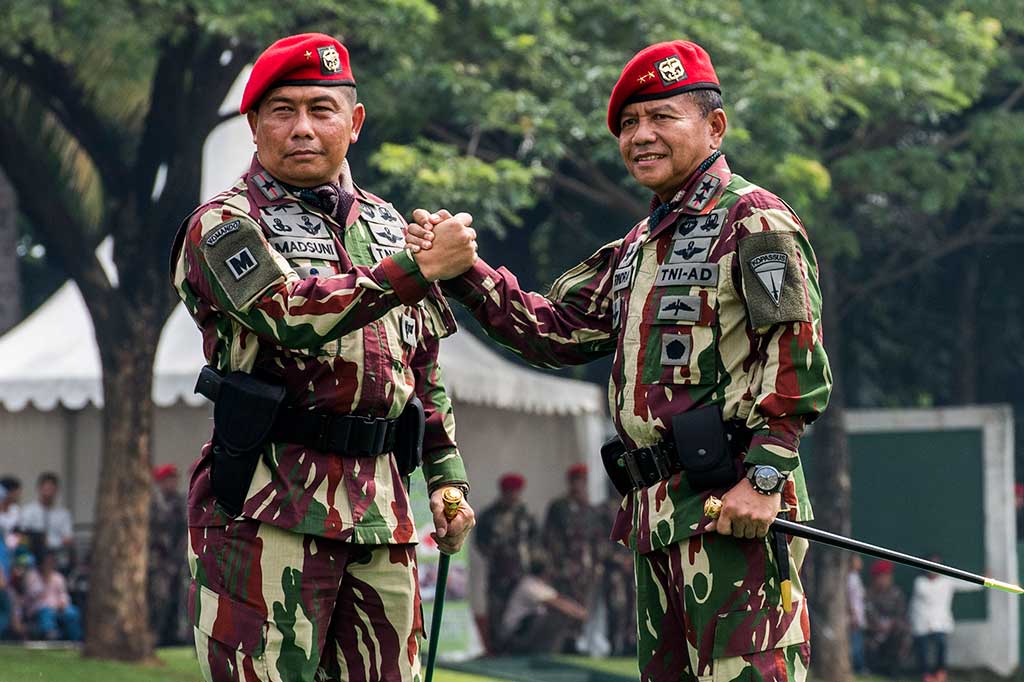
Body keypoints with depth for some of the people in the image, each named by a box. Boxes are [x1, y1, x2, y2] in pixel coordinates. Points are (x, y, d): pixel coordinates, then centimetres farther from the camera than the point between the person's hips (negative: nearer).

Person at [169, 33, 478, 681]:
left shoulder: (386, 226, 19)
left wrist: (447, 476, 19)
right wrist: (419, 267, -21)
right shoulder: (224, 225, -2)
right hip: (269, 504, -6)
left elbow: (425, 366, 26)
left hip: (381, 505, 6)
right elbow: (293, 314, -20)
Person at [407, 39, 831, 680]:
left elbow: (797, 353, -14)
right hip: (656, 514, 10)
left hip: (732, 508, -10)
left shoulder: (753, 219, -6)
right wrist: (462, 271, 9)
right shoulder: (640, 247, 23)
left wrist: (765, 476, -21)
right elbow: (556, 328, 22)